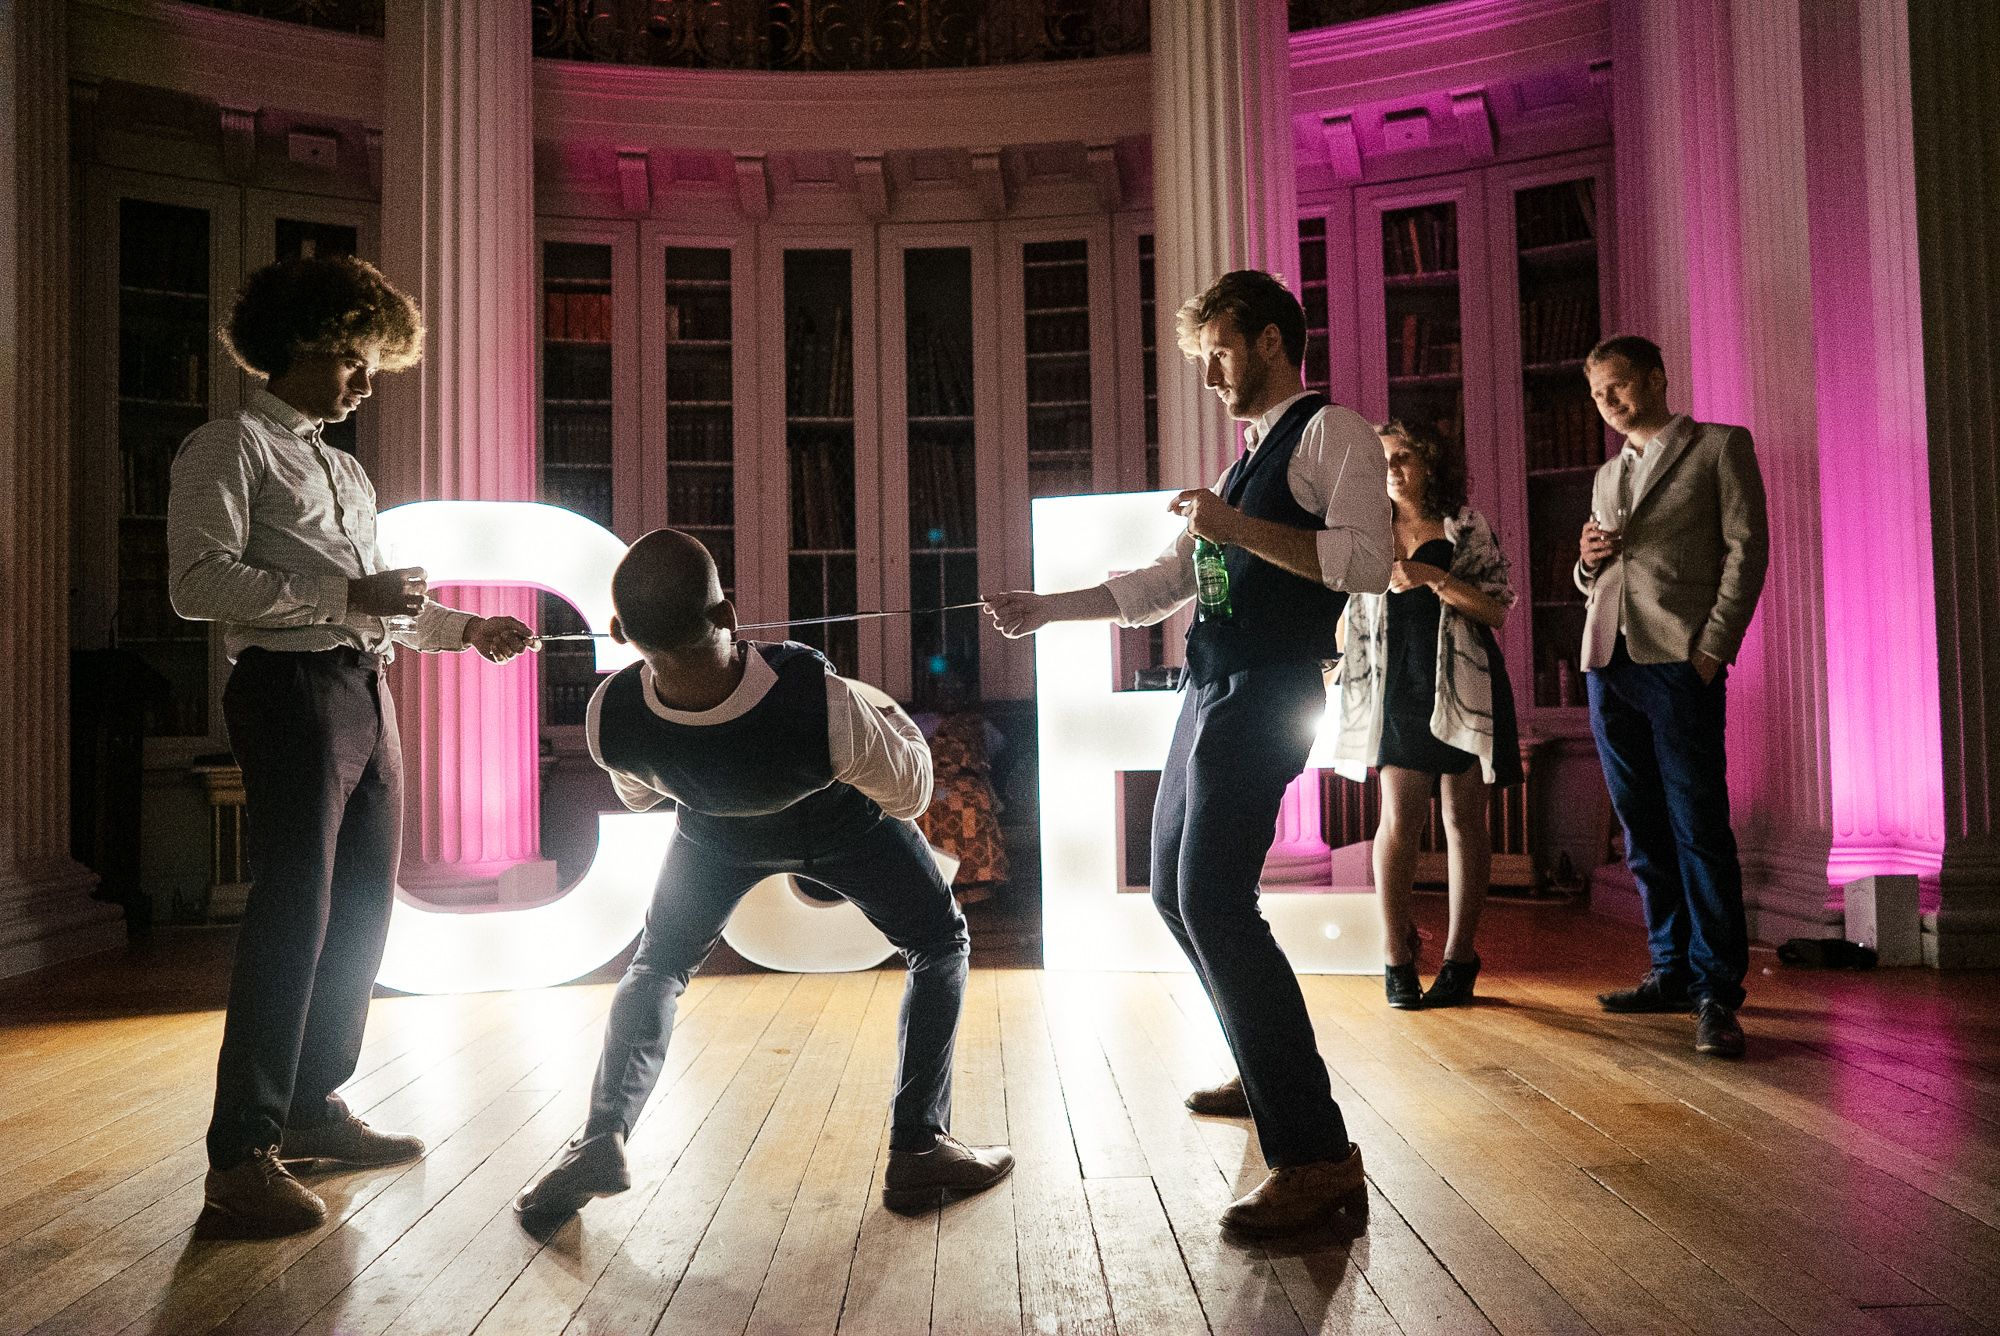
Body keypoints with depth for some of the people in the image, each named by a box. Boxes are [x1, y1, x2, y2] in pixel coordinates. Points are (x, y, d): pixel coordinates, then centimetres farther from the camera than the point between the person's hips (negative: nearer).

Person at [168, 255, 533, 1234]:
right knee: (294, 915, -11)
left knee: (363, 910, 10)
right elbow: (198, 581, -13)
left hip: (368, 693, 8)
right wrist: (343, 594, -18)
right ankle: (240, 1154, -4)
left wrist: (466, 630, 14)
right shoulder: (228, 448, 0)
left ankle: (314, 1106, 23)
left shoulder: (345, 471, 25)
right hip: (292, 688, -8)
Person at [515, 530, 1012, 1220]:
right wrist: (893, 718, -2)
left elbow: (637, 797, -8)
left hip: (717, 832, 2)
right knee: (939, 942, 17)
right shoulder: (822, 701, -45)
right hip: (839, 824, -2)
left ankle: (600, 1142, 11)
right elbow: (908, 795, -23)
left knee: (656, 965, 26)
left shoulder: (609, 717, -35)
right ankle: (917, 1148, 10)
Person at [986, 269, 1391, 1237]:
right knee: (1175, 890, 15)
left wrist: (1239, 527, -17)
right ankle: (1266, 1073, 31)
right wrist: (1043, 609, 17)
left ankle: (1315, 1154, -14)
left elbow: (1365, 563, -17)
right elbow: (1164, 583, 23)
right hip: (1213, 691, 10)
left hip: (1265, 695, -10)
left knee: (1214, 901, -19)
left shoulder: (1332, 433, -2)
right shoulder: (1252, 456, 25)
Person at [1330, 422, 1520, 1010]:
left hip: (1461, 683, -1)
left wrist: (1434, 578, -13)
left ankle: (1458, 959, 9)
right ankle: (1396, 960, -1)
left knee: (1464, 817, 1)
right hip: (1396, 686, 2)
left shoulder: (1465, 526, 5)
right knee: (1399, 818, -8)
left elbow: (1497, 609, -2)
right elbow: (1350, 609, 24)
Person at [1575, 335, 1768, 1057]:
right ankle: (1672, 971, 17)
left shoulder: (1720, 447, 6)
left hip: (1678, 660, -6)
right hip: (1607, 662, 6)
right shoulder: (1607, 474, 24)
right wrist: (1587, 562, 3)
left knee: (1698, 828, -7)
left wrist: (1712, 649, -12)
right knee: (1644, 831, 8)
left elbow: (1746, 550, -2)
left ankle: (1716, 991, -2)